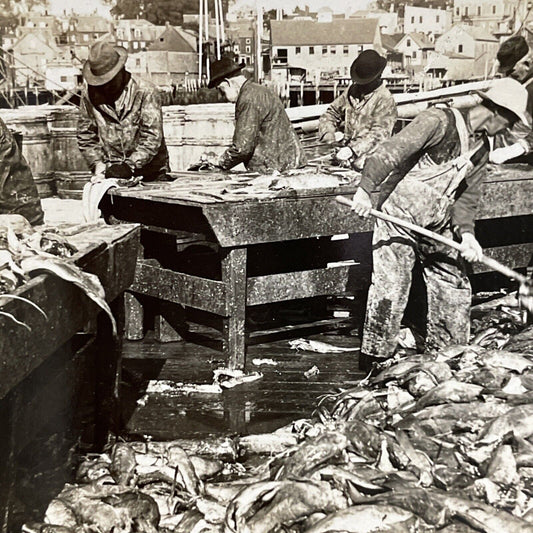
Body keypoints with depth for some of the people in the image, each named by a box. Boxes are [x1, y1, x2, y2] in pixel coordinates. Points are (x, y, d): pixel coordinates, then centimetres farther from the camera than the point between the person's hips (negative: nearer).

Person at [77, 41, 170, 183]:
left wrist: (130, 165, -21)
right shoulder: (89, 95, 4)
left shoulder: (145, 93, -6)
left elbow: (152, 138, -12)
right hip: (111, 172, 2)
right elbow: (85, 137, 10)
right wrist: (98, 164, -5)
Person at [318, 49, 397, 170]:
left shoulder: (385, 99, -6)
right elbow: (331, 114, 22)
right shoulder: (351, 91, 15)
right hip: (347, 146, 6)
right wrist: (328, 133, 0)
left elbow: (379, 134, -13)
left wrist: (354, 150, -25)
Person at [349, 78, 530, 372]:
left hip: (438, 227, 8)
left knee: (454, 287, 11)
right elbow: (391, 151, -26)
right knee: (390, 289, -7)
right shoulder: (439, 121, -17)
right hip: (399, 216, -8)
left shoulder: (481, 148, 8)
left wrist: (465, 231, -9)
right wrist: (365, 189, -35)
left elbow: (467, 194, 8)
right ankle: (374, 358, 8)